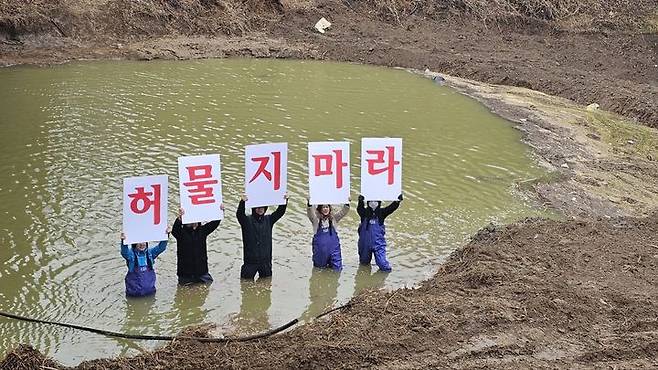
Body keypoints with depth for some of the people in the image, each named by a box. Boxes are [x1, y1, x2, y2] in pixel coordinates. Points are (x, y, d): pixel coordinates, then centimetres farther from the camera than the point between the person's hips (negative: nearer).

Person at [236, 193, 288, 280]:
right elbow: (239, 214, -23)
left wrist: (285, 201, -20)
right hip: (250, 260, -3)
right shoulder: (247, 221, -4)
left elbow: (280, 212, -3)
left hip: (266, 260, 4)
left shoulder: (269, 220, 7)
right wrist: (242, 202, -41)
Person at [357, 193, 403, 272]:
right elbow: (359, 209, -25)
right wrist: (361, 201, -47)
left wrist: (397, 201, -33)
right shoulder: (364, 212, -4)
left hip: (378, 241, -1)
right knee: (364, 262, 18)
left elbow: (391, 208, -14)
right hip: (365, 241, 1)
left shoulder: (381, 212, -1)